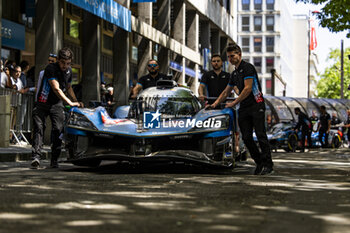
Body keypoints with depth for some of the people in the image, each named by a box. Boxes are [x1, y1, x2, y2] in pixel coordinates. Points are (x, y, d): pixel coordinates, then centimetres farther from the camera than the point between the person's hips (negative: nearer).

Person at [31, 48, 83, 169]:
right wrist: (70, 103, -29)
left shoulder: (68, 71, 6)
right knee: (39, 128, -14)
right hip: (43, 103, -5)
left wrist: (76, 101, 13)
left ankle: (54, 160, -3)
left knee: (58, 129, -7)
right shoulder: (51, 68, -17)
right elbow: (56, 89, -25)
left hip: (57, 104, 5)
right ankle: (36, 157, -18)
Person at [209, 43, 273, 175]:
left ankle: (268, 165, -11)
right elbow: (226, 91, 29)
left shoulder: (248, 68, -6)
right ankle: (259, 163, 9)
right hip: (243, 108, 8)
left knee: (261, 135, -12)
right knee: (246, 137, 0)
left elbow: (248, 89, -13)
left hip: (256, 105, -8)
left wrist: (234, 103, -9)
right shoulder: (234, 73, 21)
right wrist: (215, 103, 20)